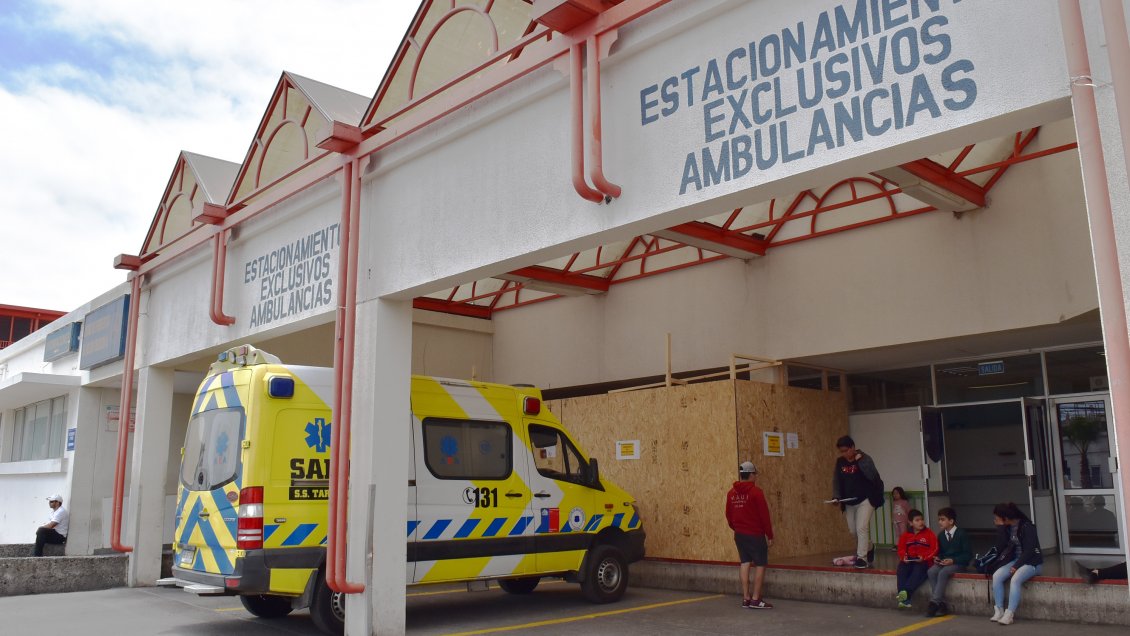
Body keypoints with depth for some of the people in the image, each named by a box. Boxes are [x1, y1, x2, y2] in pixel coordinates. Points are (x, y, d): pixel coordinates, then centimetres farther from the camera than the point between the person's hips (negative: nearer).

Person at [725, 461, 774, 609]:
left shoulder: (732, 493, 5)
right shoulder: (756, 492, -13)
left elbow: (729, 515, 12)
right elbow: (764, 515, -13)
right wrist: (770, 535, -5)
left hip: (739, 534, 6)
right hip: (755, 534, -6)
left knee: (745, 563, 11)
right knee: (760, 564, 1)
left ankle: (745, 598, 12)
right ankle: (755, 599, 0)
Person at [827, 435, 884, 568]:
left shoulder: (864, 458, -12)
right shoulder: (840, 462, 3)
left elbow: (872, 476, -26)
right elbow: (836, 481, 6)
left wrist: (860, 460, -27)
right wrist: (836, 497, -8)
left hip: (865, 499, -6)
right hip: (849, 502, 6)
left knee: (861, 528, -16)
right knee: (853, 530, 12)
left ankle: (862, 557, -8)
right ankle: (869, 548, 38)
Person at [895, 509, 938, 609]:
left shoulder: (929, 534, 3)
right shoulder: (905, 535, 13)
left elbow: (934, 549, -3)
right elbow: (901, 549, 16)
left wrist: (924, 557, -17)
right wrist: (904, 556, -7)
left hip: (924, 561, -3)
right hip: (909, 561, 3)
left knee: (918, 571, -35)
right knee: (901, 570, -25)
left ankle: (906, 592, -48)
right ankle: (905, 599, -33)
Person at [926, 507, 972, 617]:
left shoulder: (962, 534, -6)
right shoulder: (941, 535, 12)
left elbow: (968, 554, -8)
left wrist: (953, 560, -19)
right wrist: (937, 558, 0)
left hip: (957, 563, -5)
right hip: (943, 562, 6)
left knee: (943, 572, -34)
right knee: (931, 572, -26)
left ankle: (934, 602, -31)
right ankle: (942, 604, -24)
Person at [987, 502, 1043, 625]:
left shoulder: (1027, 526, -16)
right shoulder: (1007, 527, 5)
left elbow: (1029, 550, -19)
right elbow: (1001, 547, -1)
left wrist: (1016, 566, -21)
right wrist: (1000, 527, -9)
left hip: (1032, 561, -7)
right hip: (1016, 559, 7)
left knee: (1015, 579, -33)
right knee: (996, 576, -18)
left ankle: (1009, 614, -29)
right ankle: (999, 610, -15)